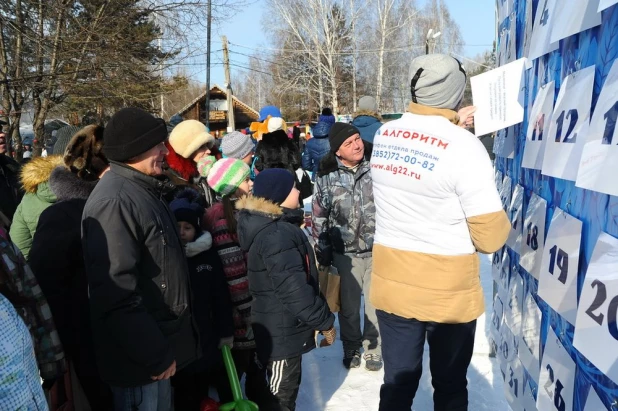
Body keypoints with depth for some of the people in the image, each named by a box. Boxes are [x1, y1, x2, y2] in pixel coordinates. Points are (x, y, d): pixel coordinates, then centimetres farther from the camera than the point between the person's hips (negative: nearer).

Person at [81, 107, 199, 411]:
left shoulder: (143, 189, 9)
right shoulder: (114, 201, -23)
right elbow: (117, 293, -28)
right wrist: (155, 354, -22)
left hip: (159, 341, 9)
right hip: (140, 356, -9)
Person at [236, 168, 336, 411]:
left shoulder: (276, 227, 8)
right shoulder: (276, 235, -26)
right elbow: (293, 288, -28)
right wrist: (323, 320, -18)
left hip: (278, 325, 10)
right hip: (283, 328, -10)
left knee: (282, 388, 25)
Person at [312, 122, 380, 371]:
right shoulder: (326, 177, -7)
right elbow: (319, 218, 1)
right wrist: (322, 253, 4)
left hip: (379, 247, 0)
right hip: (345, 252, 0)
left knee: (376, 302, 11)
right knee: (348, 304, 14)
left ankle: (372, 346, 32)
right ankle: (351, 348, 35)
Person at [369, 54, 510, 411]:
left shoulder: (384, 135, -2)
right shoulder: (465, 146, -20)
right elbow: (491, 238, -16)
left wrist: (451, 126, 27)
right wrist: (501, 223, 4)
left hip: (392, 284, 5)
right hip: (448, 292, -4)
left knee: (398, 382, 18)